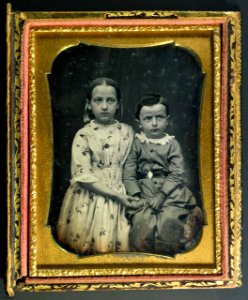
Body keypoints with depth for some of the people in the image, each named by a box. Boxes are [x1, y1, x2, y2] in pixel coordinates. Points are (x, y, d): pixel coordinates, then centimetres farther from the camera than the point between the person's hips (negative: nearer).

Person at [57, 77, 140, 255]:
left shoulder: (127, 131, 1)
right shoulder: (84, 135, -9)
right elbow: (84, 176, -14)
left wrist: (125, 193, -4)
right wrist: (116, 194, -17)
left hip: (120, 194, 3)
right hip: (91, 197, -2)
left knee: (120, 243, 4)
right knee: (96, 247, 0)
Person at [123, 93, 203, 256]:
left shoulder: (172, 144, 6)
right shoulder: (136, 144, 7)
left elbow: (177, 174, -2)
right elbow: (128, 174, 0)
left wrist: (160, 197, -13)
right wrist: (137, 198, -12)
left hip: (170, 192, 0)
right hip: (143, 192, 0)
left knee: (168, 223, -26)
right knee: (143, 223, -26)